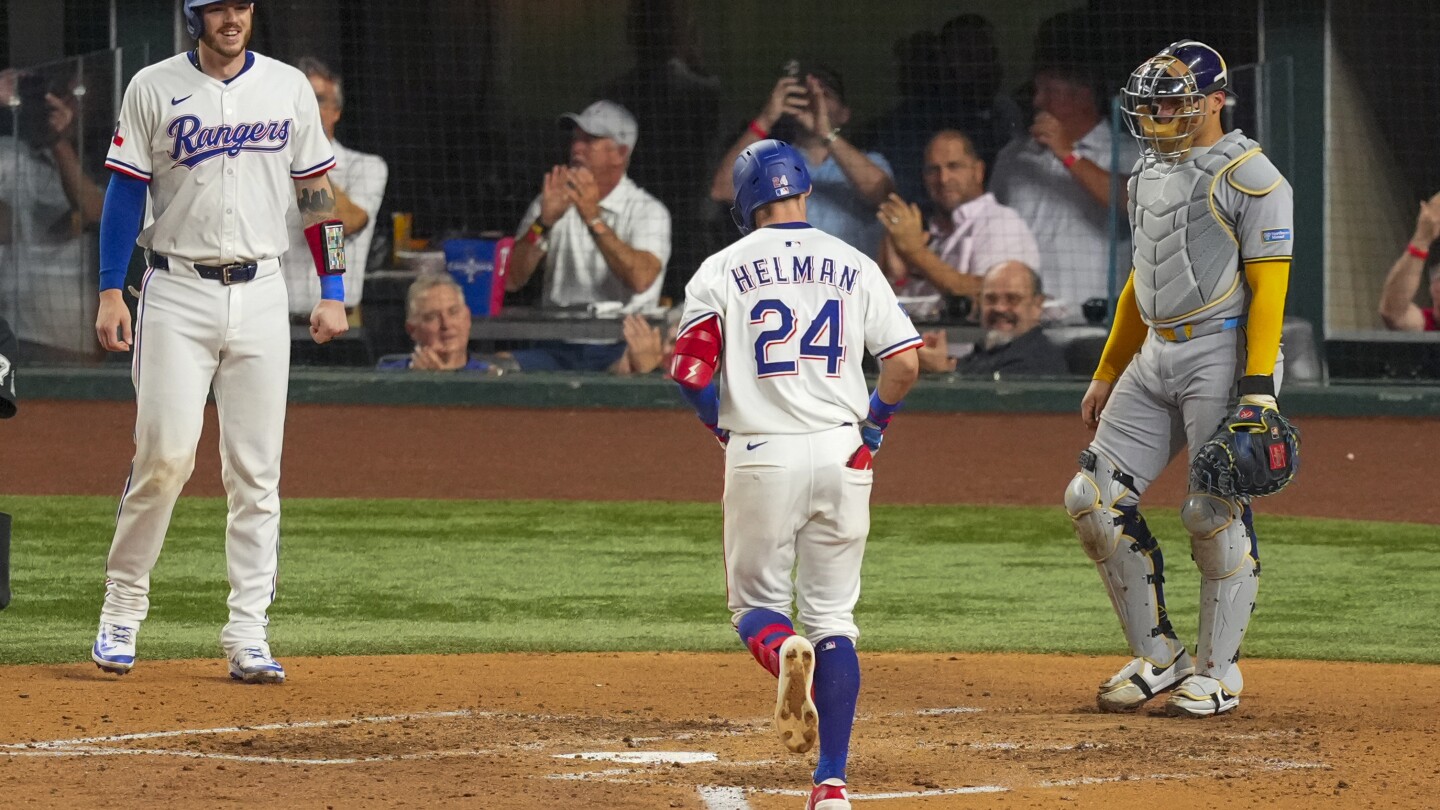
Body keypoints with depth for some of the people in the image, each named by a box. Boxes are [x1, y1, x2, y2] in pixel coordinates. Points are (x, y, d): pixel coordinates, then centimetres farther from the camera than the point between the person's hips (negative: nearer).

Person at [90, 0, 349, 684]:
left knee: (256, 468, -1)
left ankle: (247, 638, 0)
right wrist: (110, 292, -7)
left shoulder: (288, 88, 7)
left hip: (260, 294, 2)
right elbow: (126, 192, 1)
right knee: (166, 453, -11)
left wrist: (332, 289, 5)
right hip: (177, 293, -2)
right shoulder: (153, 89, 0)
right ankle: (121, 608, 5)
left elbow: (314, 191, 11)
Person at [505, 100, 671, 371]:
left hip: (620, 348, -3)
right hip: (559, 347, 3)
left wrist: (593, 218, -18)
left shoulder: (648, 211, 4)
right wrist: (545, 221, -9)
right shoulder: (554, 201, 14)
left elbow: (640, 279, -16)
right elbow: (511, 280, 4)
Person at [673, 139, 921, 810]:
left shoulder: (723, 269, 1)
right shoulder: (855, 266, 7)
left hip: (761, 456, -2)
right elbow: (904, 363, 1)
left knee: (755, 600, 14)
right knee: (833, 616, 9)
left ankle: (785, 653, -24)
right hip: (842, 453, 2)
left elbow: (690, 371, -7)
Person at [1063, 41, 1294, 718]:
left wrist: (1259, 388, -20)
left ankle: (1217, 671, 6)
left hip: (1222, 354, -8)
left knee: (1215, 512, -8)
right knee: (1094, 498, 1)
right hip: (1155, 356, 8)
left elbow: (1267, 288, -13)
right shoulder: (1150, 173, 16)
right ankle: (1157, 659, 10)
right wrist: (1107, 374, 23)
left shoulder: (1250, 178, -9)